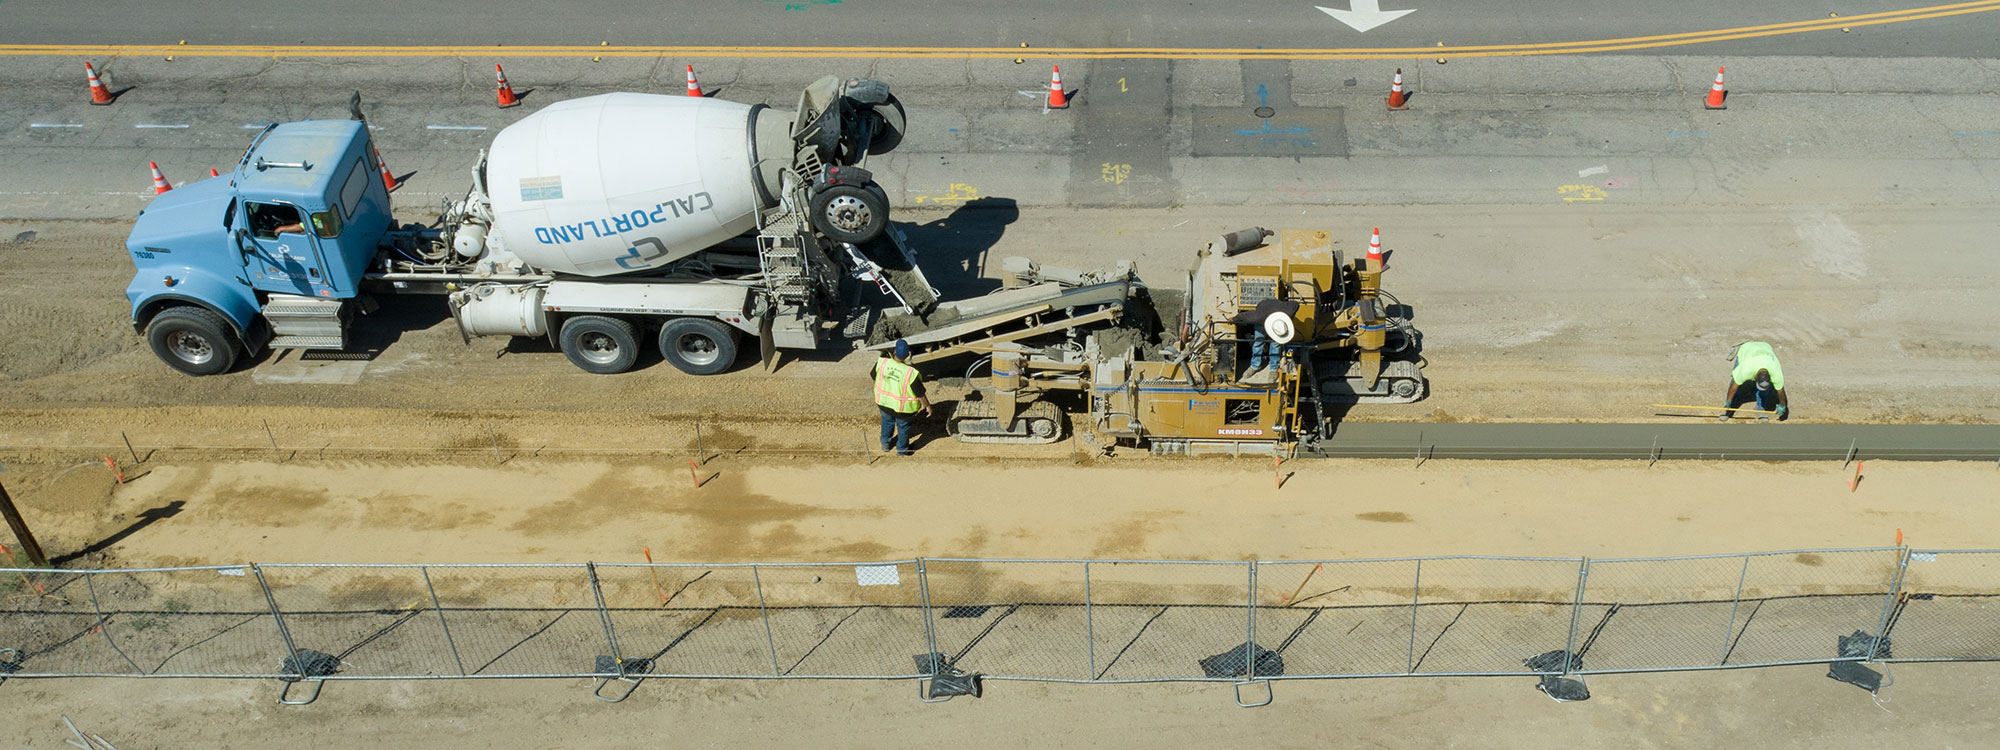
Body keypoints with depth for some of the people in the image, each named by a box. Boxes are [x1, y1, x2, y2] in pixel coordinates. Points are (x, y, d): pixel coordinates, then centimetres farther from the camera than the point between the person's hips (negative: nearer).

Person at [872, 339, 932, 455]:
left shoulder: (881, 363, -24)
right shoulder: (911, 373, -33)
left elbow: (875, 379, -4)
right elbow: (920, 394, -21)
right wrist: (927, 406, -2)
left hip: (884, 402, 3)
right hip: (902, 407, -3)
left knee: (887, 421, 32)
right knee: (903, 427, 25)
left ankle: (885, 444, 54)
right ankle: (902, 449, 46)